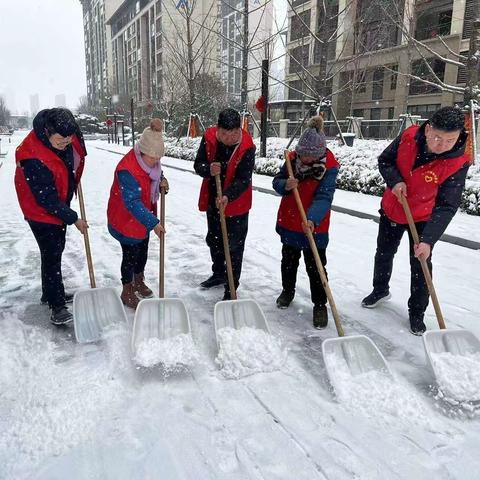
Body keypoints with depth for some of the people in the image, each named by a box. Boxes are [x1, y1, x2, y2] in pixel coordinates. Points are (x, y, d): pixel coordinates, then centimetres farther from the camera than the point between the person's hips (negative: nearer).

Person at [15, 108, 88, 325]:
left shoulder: (67, 131, -12)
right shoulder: (34, 158, -34)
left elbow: (79, 152, 14)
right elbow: (47, 199, -28)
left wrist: (74, 178, 11)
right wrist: (73, 219, -20)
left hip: (60, 205, 8)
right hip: (42, 212, -8)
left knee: (56, 250, 19)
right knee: (51, 256, -5)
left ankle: (51, 293, 36)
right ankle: (57, 305, 7)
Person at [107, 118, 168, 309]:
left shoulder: (149, 161, -7)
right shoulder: (127, 170, -32)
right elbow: (132, 202, -34)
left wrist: (161, 180, -6)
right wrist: (153, 222, -35)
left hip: (144, 217, 8)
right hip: (126, 219, -8)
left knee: (143, 250, 21)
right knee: (130, 254, 4)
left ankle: (139, 281, 44)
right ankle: (127, 292, 24)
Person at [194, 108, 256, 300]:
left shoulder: (247, 147, -20)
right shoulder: (209, 137, -9)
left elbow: (243, 180, -23)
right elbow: (198, 165, -6)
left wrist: (228, 197, -38)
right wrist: (209, 169, -28)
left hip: (236, 204, -5)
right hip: (212, 201, 6)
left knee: (234, 246, 0)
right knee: (213, 240, 22)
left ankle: (231, 289, 13)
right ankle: (218, 273, 45)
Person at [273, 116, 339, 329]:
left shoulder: (329, 167, -18)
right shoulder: (293, 158, -6)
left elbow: (324, 197, -26)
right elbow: (277, 181, -1)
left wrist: (312, 219, -42)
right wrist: (285, 185, -25)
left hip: (314, 226, -4)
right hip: (289, 222, 4)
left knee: (315, 267, 2)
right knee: (288, 261, 21)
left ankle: (320, 305, 19)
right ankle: (287, 290, 45)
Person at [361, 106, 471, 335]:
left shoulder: (458, 163, -28)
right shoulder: (409, 136, -22)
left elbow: (446, 207, -29)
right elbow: (384, 161, -6)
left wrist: (428, 240, -38)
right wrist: (395, 180, -26)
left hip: (422, 218, -3)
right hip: (391, 209, 3)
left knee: (421, 265, 2)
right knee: (383, 253, 19)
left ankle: (417, 312, 22)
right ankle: (380, 290, 45)